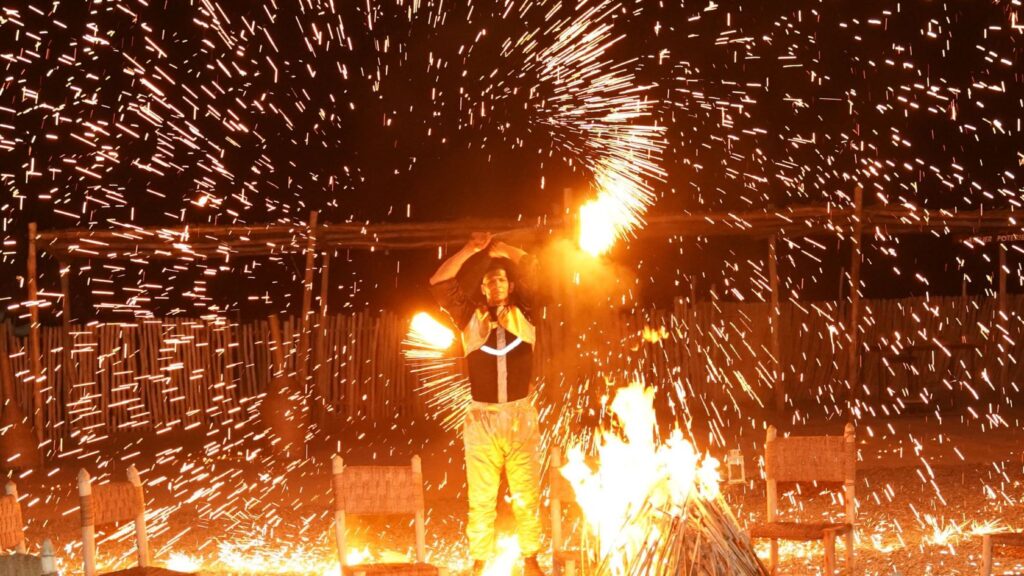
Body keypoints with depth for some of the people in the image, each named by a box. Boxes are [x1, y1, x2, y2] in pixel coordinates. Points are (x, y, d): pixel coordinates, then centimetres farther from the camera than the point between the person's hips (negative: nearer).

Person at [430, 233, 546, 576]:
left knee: (526, 497, 2)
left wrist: (502, 249, 8)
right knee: (481, 499, 0)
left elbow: (536, 273, 5)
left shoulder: (524, 314, 8)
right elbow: (439, 284, 1)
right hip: (482, 420, 0)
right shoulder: (471, 317, 8)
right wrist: (470, 250, -4)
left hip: (522, 418, 0)